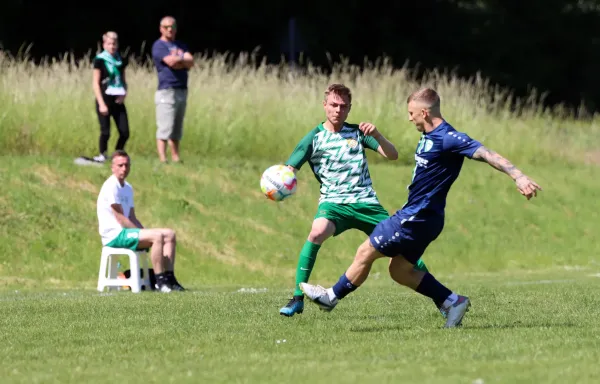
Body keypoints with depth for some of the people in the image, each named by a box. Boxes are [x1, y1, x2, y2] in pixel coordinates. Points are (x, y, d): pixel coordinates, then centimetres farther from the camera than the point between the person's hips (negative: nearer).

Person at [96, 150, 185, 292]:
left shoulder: (128, 188, 19)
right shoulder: (111, 187, -11)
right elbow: (120, 218, -15)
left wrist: (144, 232, 3)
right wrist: (141, 234, -13)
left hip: (126, 231, 10)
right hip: (114, 235, -10)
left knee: (170, 234, 1)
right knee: (157, 236, -27)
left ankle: (169, 279, -7)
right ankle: (160, 281, -27)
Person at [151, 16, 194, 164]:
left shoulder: (181, 45, 19)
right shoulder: (159, 46, -2)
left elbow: (190, 62, 4)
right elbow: (171, 62, -16)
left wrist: (177, 60, -11)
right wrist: (183, 59, 2)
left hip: (182, 91, 7)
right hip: (166, 91, -7)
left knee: (177, 130, 10)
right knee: (164, 128, -13)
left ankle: (176, 158, 13)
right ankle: (162, 159, -15)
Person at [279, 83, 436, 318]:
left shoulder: (358, 132, 7)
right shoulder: (314, 138, 1)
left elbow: (392, 155, 1)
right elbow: (288, 170, -4)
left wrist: (376, 135, -19)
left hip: (366, 202, 2)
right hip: (333, 202, -2)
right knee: (317, 233, -33)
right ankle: (297, 299, -24)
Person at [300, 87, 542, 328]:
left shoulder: (449, 139, -20)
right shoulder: (429, 137, 9)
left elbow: (486, 154, -25)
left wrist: (519, 177, -33)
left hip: (417, 218, -10)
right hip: (416, 216, 10)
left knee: (365, 253, 0)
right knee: (399, 271, 14)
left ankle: (332, 297, 17)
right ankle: (453, 302, 15)